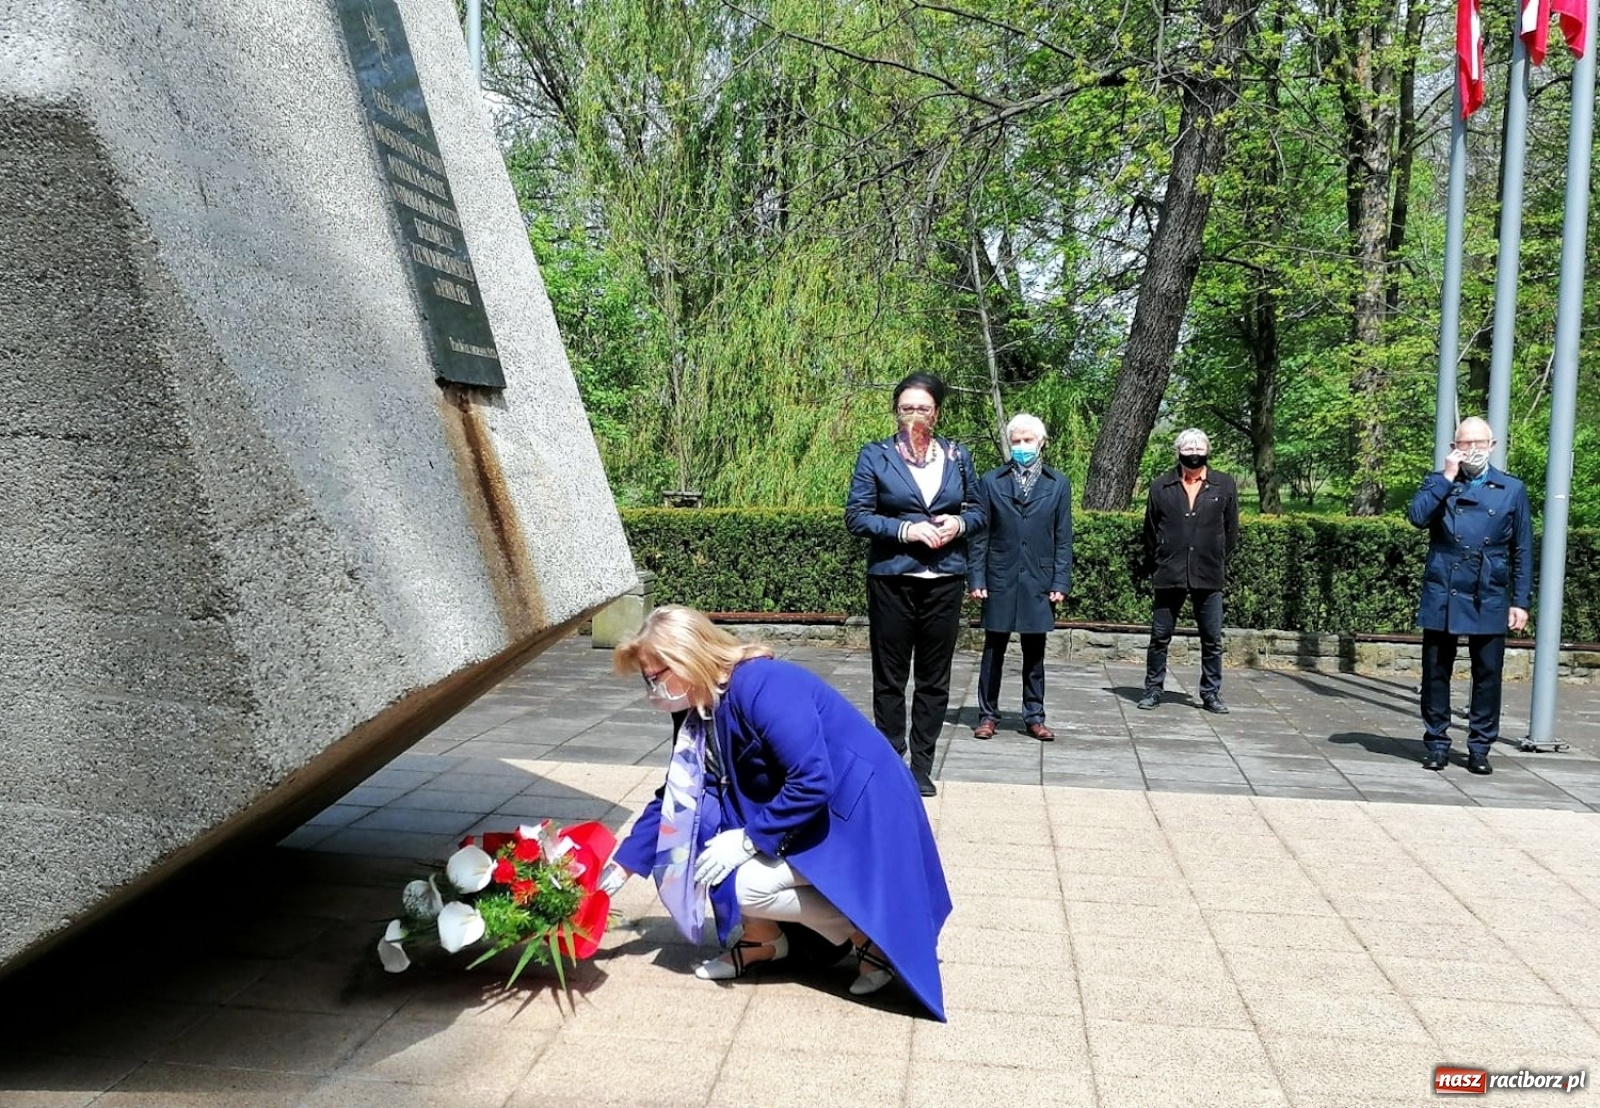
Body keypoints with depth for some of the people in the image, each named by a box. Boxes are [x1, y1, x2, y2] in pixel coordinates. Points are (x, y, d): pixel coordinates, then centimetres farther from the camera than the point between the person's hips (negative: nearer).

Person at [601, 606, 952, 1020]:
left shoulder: (764, 687, -26)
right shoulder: (705, 714, 1)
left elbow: (813, 782, -30)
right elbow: (674, 800, 9)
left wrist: (749, 837, -21)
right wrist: (622, 866, 7)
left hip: (860, 813, -8)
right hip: (797, 813, 9)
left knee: (746, 884, -17)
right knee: (701, 824, -4)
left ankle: (870, 936, 0)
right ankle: (761, 939, 11)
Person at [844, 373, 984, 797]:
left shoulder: (958, 456, 9)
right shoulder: (875, 455, 0)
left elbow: (977, 510, 14)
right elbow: (857, 516, -5)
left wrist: (959, 524, -8)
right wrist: (906, 529, -17)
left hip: (945, 579, 3)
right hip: (892, 579, -2)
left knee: (934, 678, 8)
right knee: (889, 677, 5)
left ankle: (922, 766, 18)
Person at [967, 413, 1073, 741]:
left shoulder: (1058, 484, 6)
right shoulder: (991, 481, 4)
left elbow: (1063, 539, 4)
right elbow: (979, 536, 2)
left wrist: (1060, 582, -2)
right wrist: (976, 578, -4)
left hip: (1039, 582, 1)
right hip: (1000, 581, 0)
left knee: (1034, 653, 9)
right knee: (993, 651, 6)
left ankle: (1034, 717, 19)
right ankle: (988, 715, 15)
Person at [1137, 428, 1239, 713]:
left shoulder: (1225, 485, 4)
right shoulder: (1161, 486, 4)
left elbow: (1231, 530, 10)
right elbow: (1150, 530, 8)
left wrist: (1219, 563, 9)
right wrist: (1153, 568, 7)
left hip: (1209, 576, 0)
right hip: (1169, 574, 0)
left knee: (1212, 639, 5)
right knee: (1160, 636, 5)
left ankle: (1211, 694, 17)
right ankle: (1153, 690, 17)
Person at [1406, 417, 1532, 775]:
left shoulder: (1512, 489, 9)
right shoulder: (1438, 483, 9)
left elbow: (1522, 551, 8)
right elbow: (1417, 516, -12)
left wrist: (1520, 602, 3)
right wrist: (1446, 477, -10)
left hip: (1489, 600, 0)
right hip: (1442, 597, 0)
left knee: (1487, 675, 3)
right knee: (1436, 673, 5)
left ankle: (1480, 747, 14)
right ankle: (1436, 744, 15)